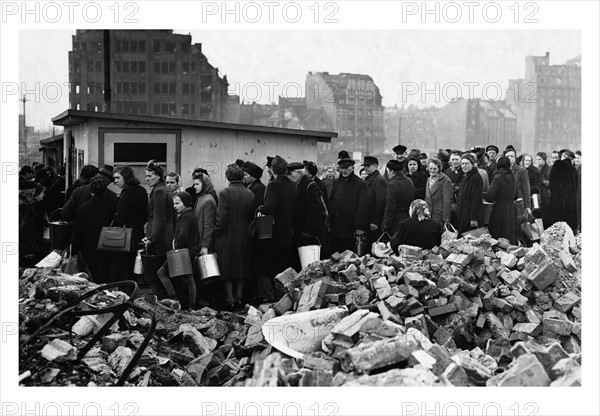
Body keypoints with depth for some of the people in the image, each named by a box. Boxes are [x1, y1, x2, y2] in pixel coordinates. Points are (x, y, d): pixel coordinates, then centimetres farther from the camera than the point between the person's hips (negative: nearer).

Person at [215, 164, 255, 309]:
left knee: (227, 269, 6)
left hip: (227, 237, -4)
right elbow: (252, 217, 4)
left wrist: (217, 233, -4)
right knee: (242, 268, 15)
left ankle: (230, 299, 6)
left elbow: (221, 217, -15)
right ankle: (239, 296, 20)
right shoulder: (250, 194, 1)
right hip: (244, 238, 4)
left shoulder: (224, 193, -13)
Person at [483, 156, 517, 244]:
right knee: (509, 236, 11)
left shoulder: (498, 178, -11)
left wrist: (481, 193, -1)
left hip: (499, 209, -6)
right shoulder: (512, 177, 8)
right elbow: (515, 195, 17)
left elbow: (490, 196, -18)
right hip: (511, 209, 6)